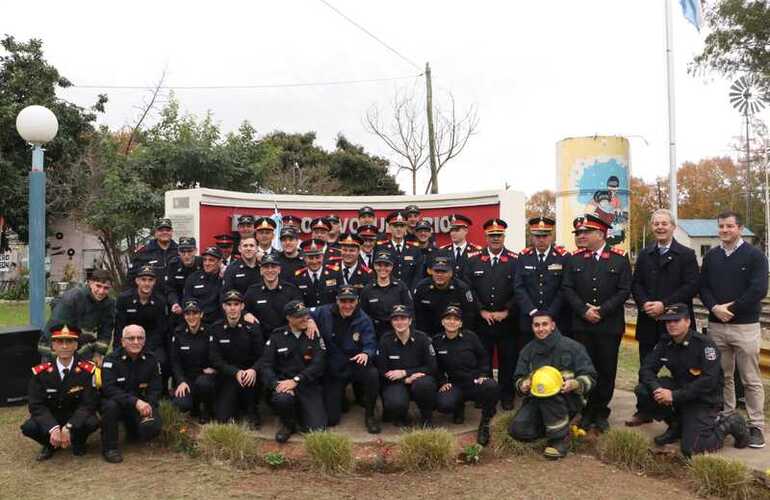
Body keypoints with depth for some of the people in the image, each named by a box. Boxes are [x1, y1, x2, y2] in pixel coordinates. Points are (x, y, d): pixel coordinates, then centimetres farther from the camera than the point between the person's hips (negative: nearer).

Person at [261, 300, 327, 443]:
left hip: (309, 384, 0)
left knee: (317, 428, -15)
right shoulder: (277, 336, 5)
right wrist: (276, 384, -20)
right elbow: (266, 364, -1)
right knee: (281, 399, -36)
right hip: (284, 381, 0)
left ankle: (301, 410, 20)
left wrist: (295, 380, -20)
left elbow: (318, 364, -8)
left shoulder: (314, 335, 2)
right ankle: (288, 424, 0)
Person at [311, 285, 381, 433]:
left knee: (372, 374, -37)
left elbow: (370, 345, -13)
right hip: (332, 370, 1)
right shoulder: (324, 313, -8)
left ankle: (369, 414, -10)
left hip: (355, 365, 0)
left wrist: (366, 353, -37)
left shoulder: (363, 320, -9)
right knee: (330, 419, -3)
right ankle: (340, 397, 35)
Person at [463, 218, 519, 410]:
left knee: (508, 360, 6)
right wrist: (482, 311, -7)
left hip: (507, 321, -1)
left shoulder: (515, 261, 1)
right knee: (482, 360, 7)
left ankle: (507, 396, 20)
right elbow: (469, 289, 1)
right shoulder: (473, 260, 5)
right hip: (481, 321, 1)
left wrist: (506, 312, -10)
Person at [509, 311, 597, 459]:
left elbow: (589, 377, -6)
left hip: (568, 399, -4)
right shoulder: (528, 350, 8)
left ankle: (561, 438, -17)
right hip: (537, 400, 4)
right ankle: (558, 426, 9)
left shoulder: (572, 347, -5)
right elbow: (519, 378, 11)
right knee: (517, 430, -19)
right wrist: (522, 385, -14)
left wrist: (574, 384, -28)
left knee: (548, 391, -37)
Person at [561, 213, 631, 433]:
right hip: (581, 325, 1)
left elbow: (624, 291, -4)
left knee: (606, 370, 6)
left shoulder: (619, 258, 0)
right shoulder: (574, 259, 5)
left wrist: (602, 310, -12)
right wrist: (584, 311, -11)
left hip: (610, 326, -1)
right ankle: (587, 412, 18)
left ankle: (601, 412, 21)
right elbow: (567, 289, 1)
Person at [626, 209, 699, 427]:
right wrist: (644, 303, -11)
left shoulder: (686, 255, -1)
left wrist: (664, 304, -17)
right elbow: (635, 284, 7)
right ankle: (643, 411, 21)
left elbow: (691, 286, -10)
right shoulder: (644, 255, 11)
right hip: (648, 321, 4)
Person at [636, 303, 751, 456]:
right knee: (642, 391, -17)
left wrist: (675, 396, -29)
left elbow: (709, 381, -27)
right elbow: (646, 369, -4)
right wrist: (656, 389, -26)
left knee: (691, 450, -16)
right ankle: (677, 426, 6)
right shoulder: (664, 343, -2)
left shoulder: (704, 344, -20)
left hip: (704, 399, -6)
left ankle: (729, 424, 10)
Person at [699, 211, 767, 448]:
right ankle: (726, 418, 22)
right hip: (716, 325, 4)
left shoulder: (755, 255, -2)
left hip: (745, 326, -4)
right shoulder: (711, 256, 10)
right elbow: (703, 287, 8)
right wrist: (714, 308, -9)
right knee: (723, 376, 11)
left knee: (751, 380, 1)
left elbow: (759, 290, -11)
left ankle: (756, 426, 9)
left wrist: (731, 308, -12)